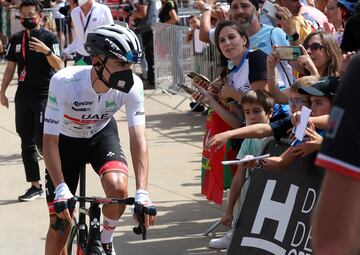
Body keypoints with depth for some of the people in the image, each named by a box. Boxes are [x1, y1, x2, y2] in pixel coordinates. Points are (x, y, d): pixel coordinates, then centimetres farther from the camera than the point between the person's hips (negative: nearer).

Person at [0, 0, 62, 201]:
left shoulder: (49, 37, -4)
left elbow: (58, 66, -11)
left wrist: (46, 51, -26)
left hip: (44, 95, -5)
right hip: (23, 95, 5)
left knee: (42, 140, -12)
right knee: (27, 142, 5)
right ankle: (35, 186, 11)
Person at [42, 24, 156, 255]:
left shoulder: (133, 85, -28)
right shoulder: (64, 82, -35)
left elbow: (138, 139, -30)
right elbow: (50, 140, -32)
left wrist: (142, 194, -40)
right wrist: (60, 189, -42)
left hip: (102, 134, 1)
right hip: (66, 139, -1)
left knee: (118, 186, -28)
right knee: (60, 222, -4)